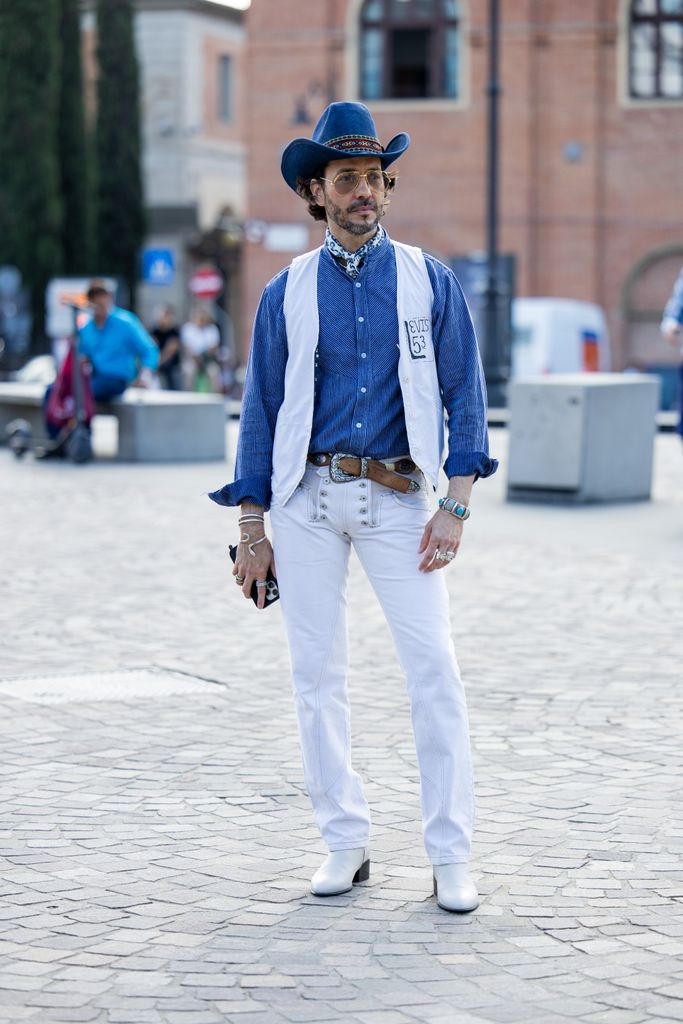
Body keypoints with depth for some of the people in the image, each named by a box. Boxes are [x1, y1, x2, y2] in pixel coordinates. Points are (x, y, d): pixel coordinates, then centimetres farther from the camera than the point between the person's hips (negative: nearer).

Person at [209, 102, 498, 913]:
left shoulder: (429, 281, 4)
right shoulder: (287, 293, 6)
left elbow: (464, 396, 4)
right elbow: (261, 410, 8)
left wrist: (455, 507, -6)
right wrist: (251, 529, 4)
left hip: (397, 497, -1)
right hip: (307, 497, 1)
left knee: (434, 671, -8)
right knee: (316, 674, 4)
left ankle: (450, 857, -2)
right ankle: (344, 843, 15)